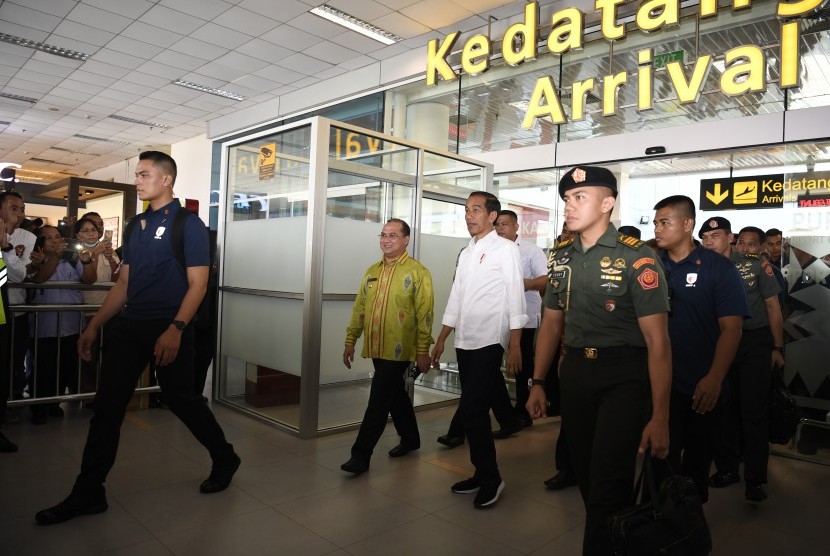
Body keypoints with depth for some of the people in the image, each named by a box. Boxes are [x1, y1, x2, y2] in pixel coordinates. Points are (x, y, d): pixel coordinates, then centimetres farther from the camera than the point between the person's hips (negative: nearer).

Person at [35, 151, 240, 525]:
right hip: (129, 326, 7)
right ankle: (88, 493, 16)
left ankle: (225, 460, 26)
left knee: (181, 399, 4)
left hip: (169, 329, -6)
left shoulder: (187, 224, -7)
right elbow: (123, 284, 17)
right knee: (107, 406, 5)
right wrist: (94, 325, 13)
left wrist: (175, 329, -25)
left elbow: (197, 284, -14)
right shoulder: (136, 226, 14)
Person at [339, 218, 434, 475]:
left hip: (398, 349, -6)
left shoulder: (417, 272, -7)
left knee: (379, 401, -4)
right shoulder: (372, 271, 11)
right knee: (396, 395, 18)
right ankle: (410, 439, 36)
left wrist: (423, 351, -12)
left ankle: (361, 455, 5)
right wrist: (350, 341, 12)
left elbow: (424, 314, -10)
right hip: (376, 348, 6)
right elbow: (359, 308, 14)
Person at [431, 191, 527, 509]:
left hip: (489, 341, -7)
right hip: (465, 341, 7)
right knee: (473, 410, 11)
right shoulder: (466, 253, 16)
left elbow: (515, 298, -8)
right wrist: (441, 340, 15)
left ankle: (490, 479, 9)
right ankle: (482, 475, 23)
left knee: (473, 410, -8)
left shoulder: (506, 249, -3)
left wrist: (515, 346, -14)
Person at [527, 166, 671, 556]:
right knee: (586, 477, 16)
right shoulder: (561, 256, 6)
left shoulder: (636, 259, -12)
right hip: (575, 372, 6)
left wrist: (659, 417, -17)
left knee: (606, 487, -9)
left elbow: (657, 341, -14)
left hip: (624, 377, -5)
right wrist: (538, 383, 9)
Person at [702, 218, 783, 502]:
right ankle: (727, 468, 23)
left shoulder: (756, 265, -1)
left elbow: (773, 307, 3)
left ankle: (755, 479, 7)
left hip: (755, 342, -2)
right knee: (724, 408, 8)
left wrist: (777, 348, 0)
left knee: (754, 410, -2)